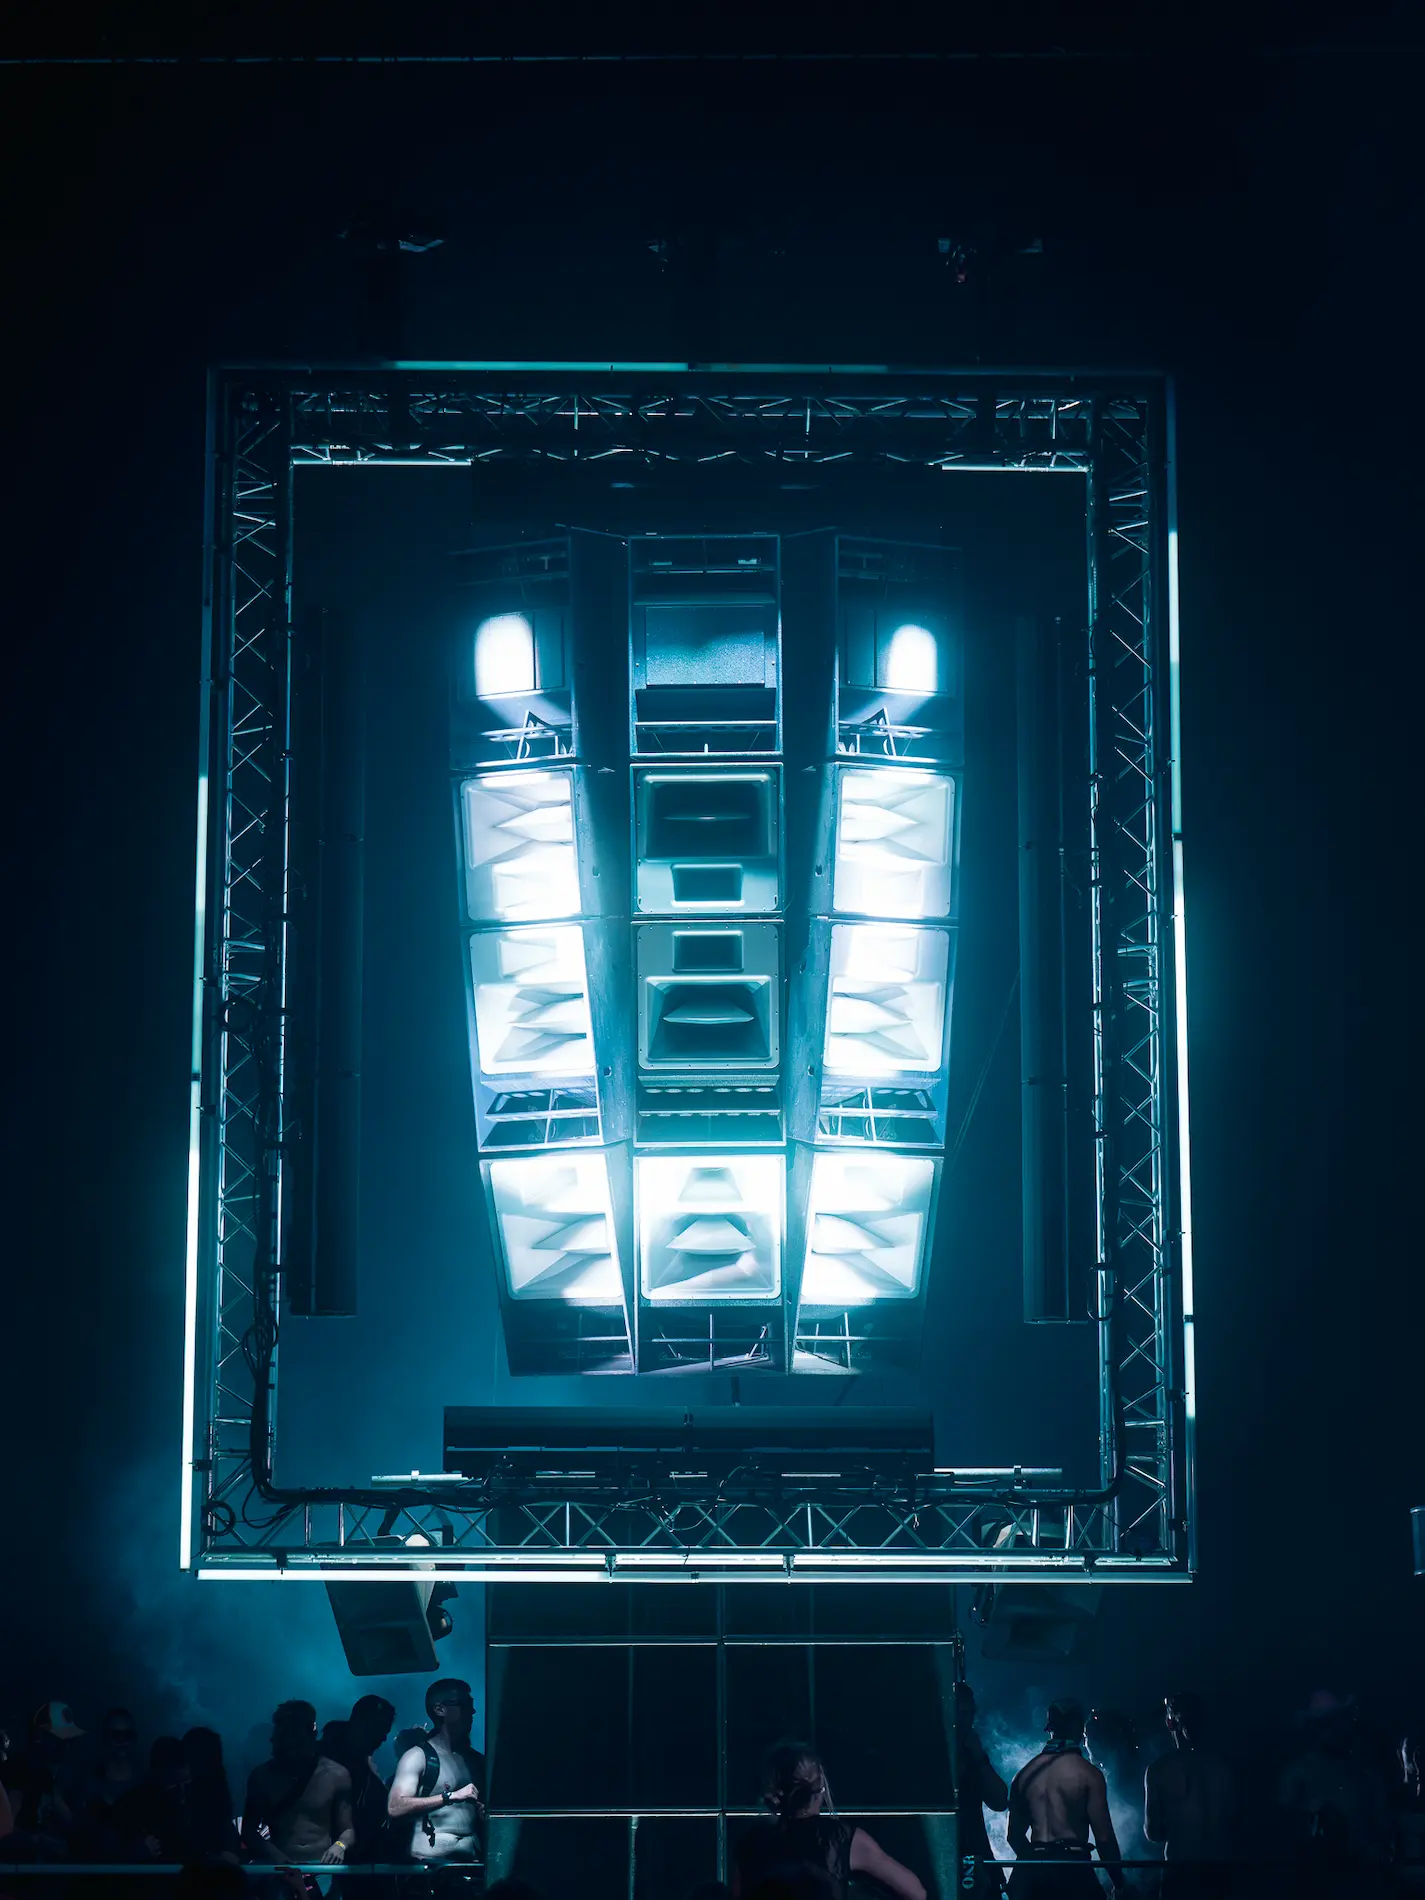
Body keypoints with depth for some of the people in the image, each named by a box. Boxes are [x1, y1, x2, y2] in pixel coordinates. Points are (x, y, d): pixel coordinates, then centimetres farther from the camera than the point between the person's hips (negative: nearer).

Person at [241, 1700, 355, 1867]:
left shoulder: (336, 1775, 6)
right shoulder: (262, 1776, 8)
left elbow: (348, 1829, 10)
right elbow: (248, 1830, 11)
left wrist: (340, 1846, -13)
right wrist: (272, 1854, -8)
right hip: (279, 1870, 0)